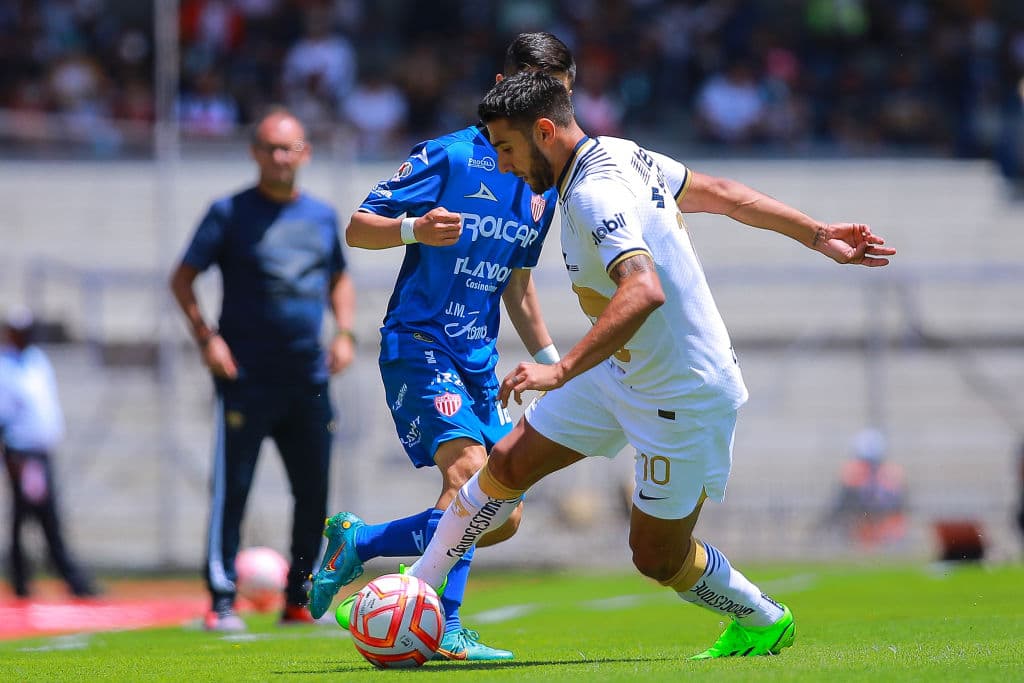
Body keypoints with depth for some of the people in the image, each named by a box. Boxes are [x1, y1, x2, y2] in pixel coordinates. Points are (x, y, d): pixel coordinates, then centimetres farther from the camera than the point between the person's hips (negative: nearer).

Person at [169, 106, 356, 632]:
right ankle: (221, 602, -5)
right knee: (231, 489, -8)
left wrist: (344, 332, 10)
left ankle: (299, 599, 16)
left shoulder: (322, 216, 13)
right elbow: (182, 279, 1)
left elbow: (339, 279, 27)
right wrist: (206, 338, -11)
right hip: (246, 377, -5)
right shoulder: (231, 213, -1)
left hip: (308, 378, 5)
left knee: (314, 493, 6)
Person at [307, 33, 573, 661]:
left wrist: (551, 361, 18)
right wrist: (414, 229, -27)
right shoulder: (451, 156, -8)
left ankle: (355, 542, 17)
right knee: (469, 470, -27)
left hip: (479, 361, 8)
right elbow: (357, 226, -8)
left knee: (503, 519, 5)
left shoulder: (543, 188, 13)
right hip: (420, 344, -8)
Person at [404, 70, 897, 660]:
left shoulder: (594, 192, -29)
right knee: (508, 466, 7)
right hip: (623, 372, 10)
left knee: (658, 557, 3)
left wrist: (560, 371, -49)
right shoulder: (620, 153, 0)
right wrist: (817, 235, 15)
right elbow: (721, 193, 8)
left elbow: (643, 291, -44)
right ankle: (420, 589, 20)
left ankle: (766, 622, 27)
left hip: (685, 397, -9)